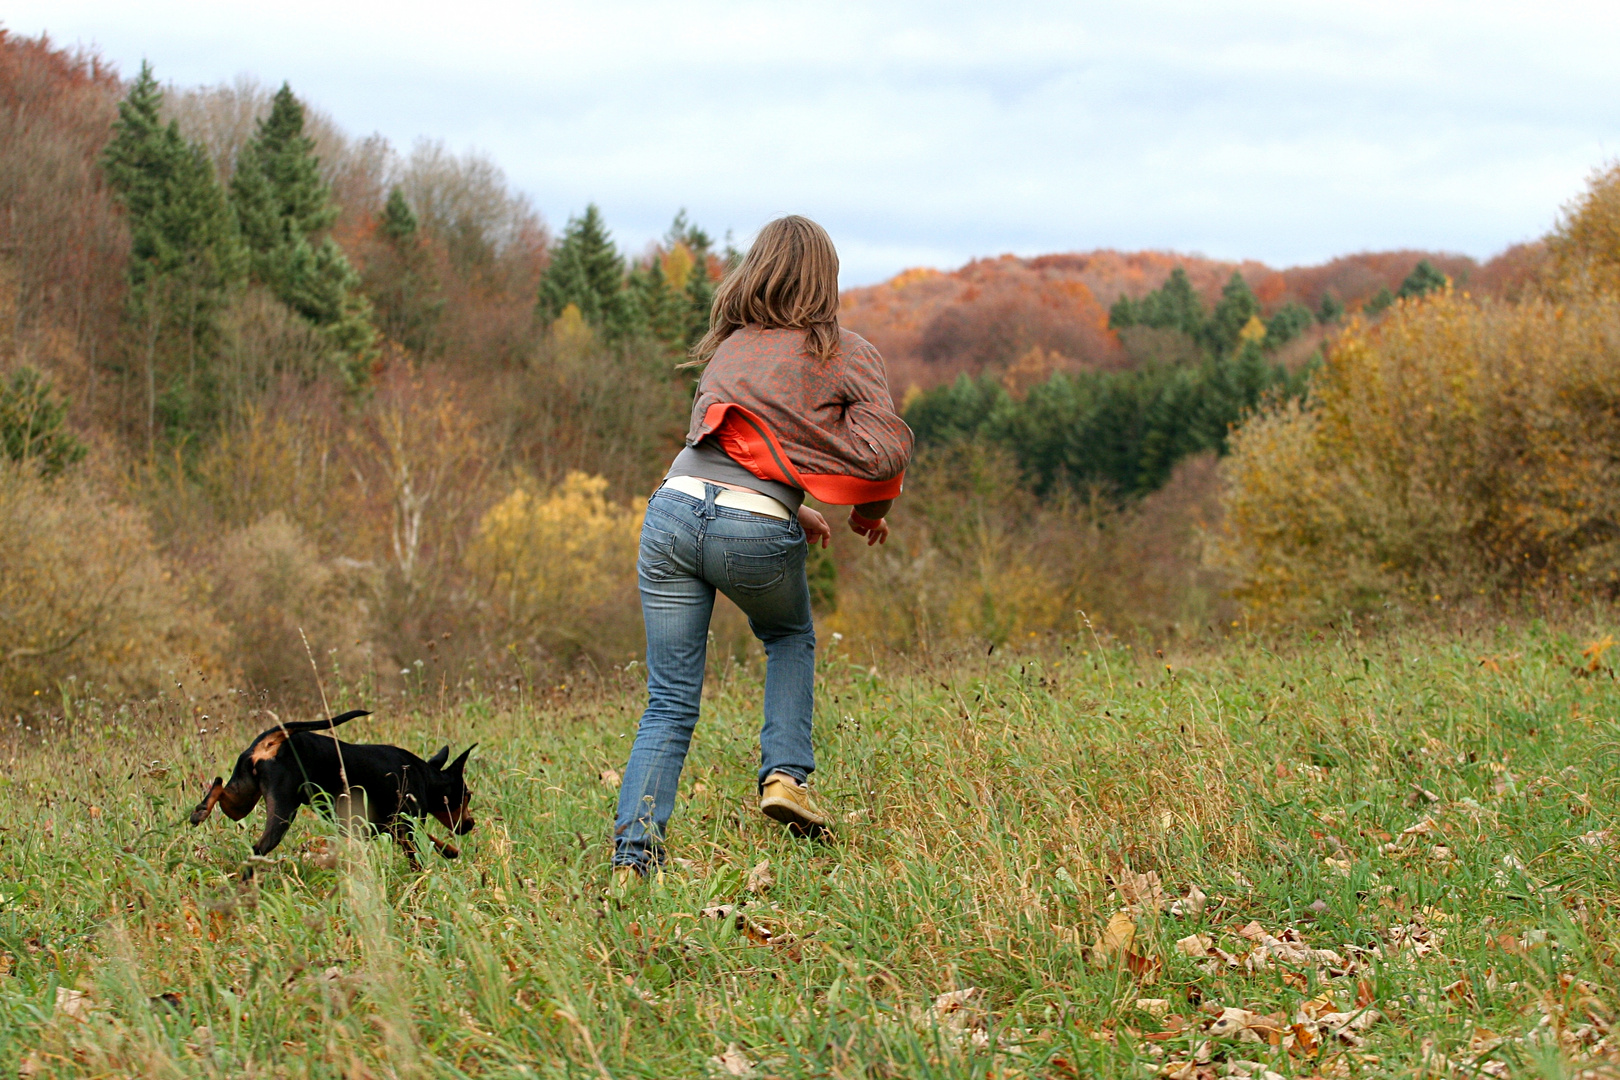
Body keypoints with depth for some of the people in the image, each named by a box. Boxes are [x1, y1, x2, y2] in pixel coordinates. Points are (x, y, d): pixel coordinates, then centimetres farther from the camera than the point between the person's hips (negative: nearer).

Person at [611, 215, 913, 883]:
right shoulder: (847, 356, 7)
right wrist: (871, 512, 15)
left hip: (675, 509, 3)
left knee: (670, 702, 9)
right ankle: (785, 774, 14)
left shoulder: (729, 347, 21)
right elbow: (886, 450, -4)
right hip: (756, 533, -3)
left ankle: (633, 850, -3)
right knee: (791, 639, 30)